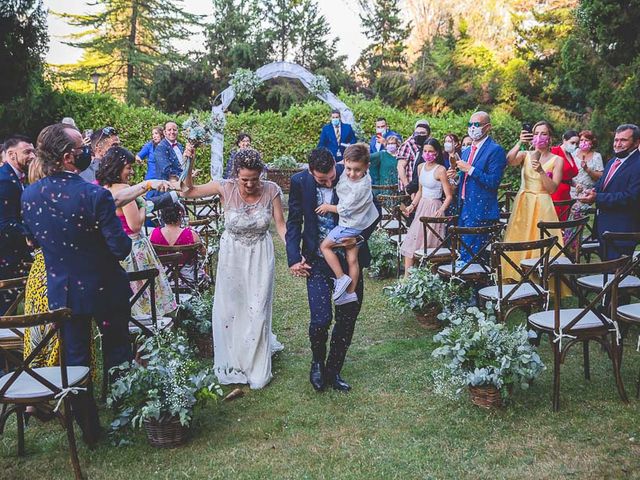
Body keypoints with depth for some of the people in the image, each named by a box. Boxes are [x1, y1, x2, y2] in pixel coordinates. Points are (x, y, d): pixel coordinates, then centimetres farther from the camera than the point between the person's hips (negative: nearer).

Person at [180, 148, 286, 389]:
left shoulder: (271, 190, -16)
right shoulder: (226, 188, -16)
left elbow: (281, 225, -11)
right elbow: (189, 191, -7)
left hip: (260, 256, -1)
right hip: (232, 255, 1)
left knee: (257, 310, 4)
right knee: (228, 309, 10)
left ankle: (257, 367, 24)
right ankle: (232, 363, 32)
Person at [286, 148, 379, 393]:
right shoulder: (300, 182, -8)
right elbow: (294, 223, 2)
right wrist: (294, 258, -7)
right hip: (317, 260, -1)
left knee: (347, 319, 9)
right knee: (321, 318, -11)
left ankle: (333, 371, 28)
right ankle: (318, 362, 21)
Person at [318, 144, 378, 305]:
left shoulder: (361, 187, -29)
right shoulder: (346, 173, -8)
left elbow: (345, 209, -21)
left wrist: (328, 207, -7)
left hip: (351, 225, -8)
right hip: (354, 225, 8)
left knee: (325, 246, 2)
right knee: (352, 259, 13)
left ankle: (341, 278, 6)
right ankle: (350, 292, 21)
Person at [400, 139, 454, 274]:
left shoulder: (440, 170, -14)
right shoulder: (421, 167, 7)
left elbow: (449, 196, -15)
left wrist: (441, 210, -29)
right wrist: (412, 205, 7)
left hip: (434, 208, -7)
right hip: (421, 207, 7)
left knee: (429, 245, -1)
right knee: (410, 243, 3)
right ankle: (407, 277, 6)